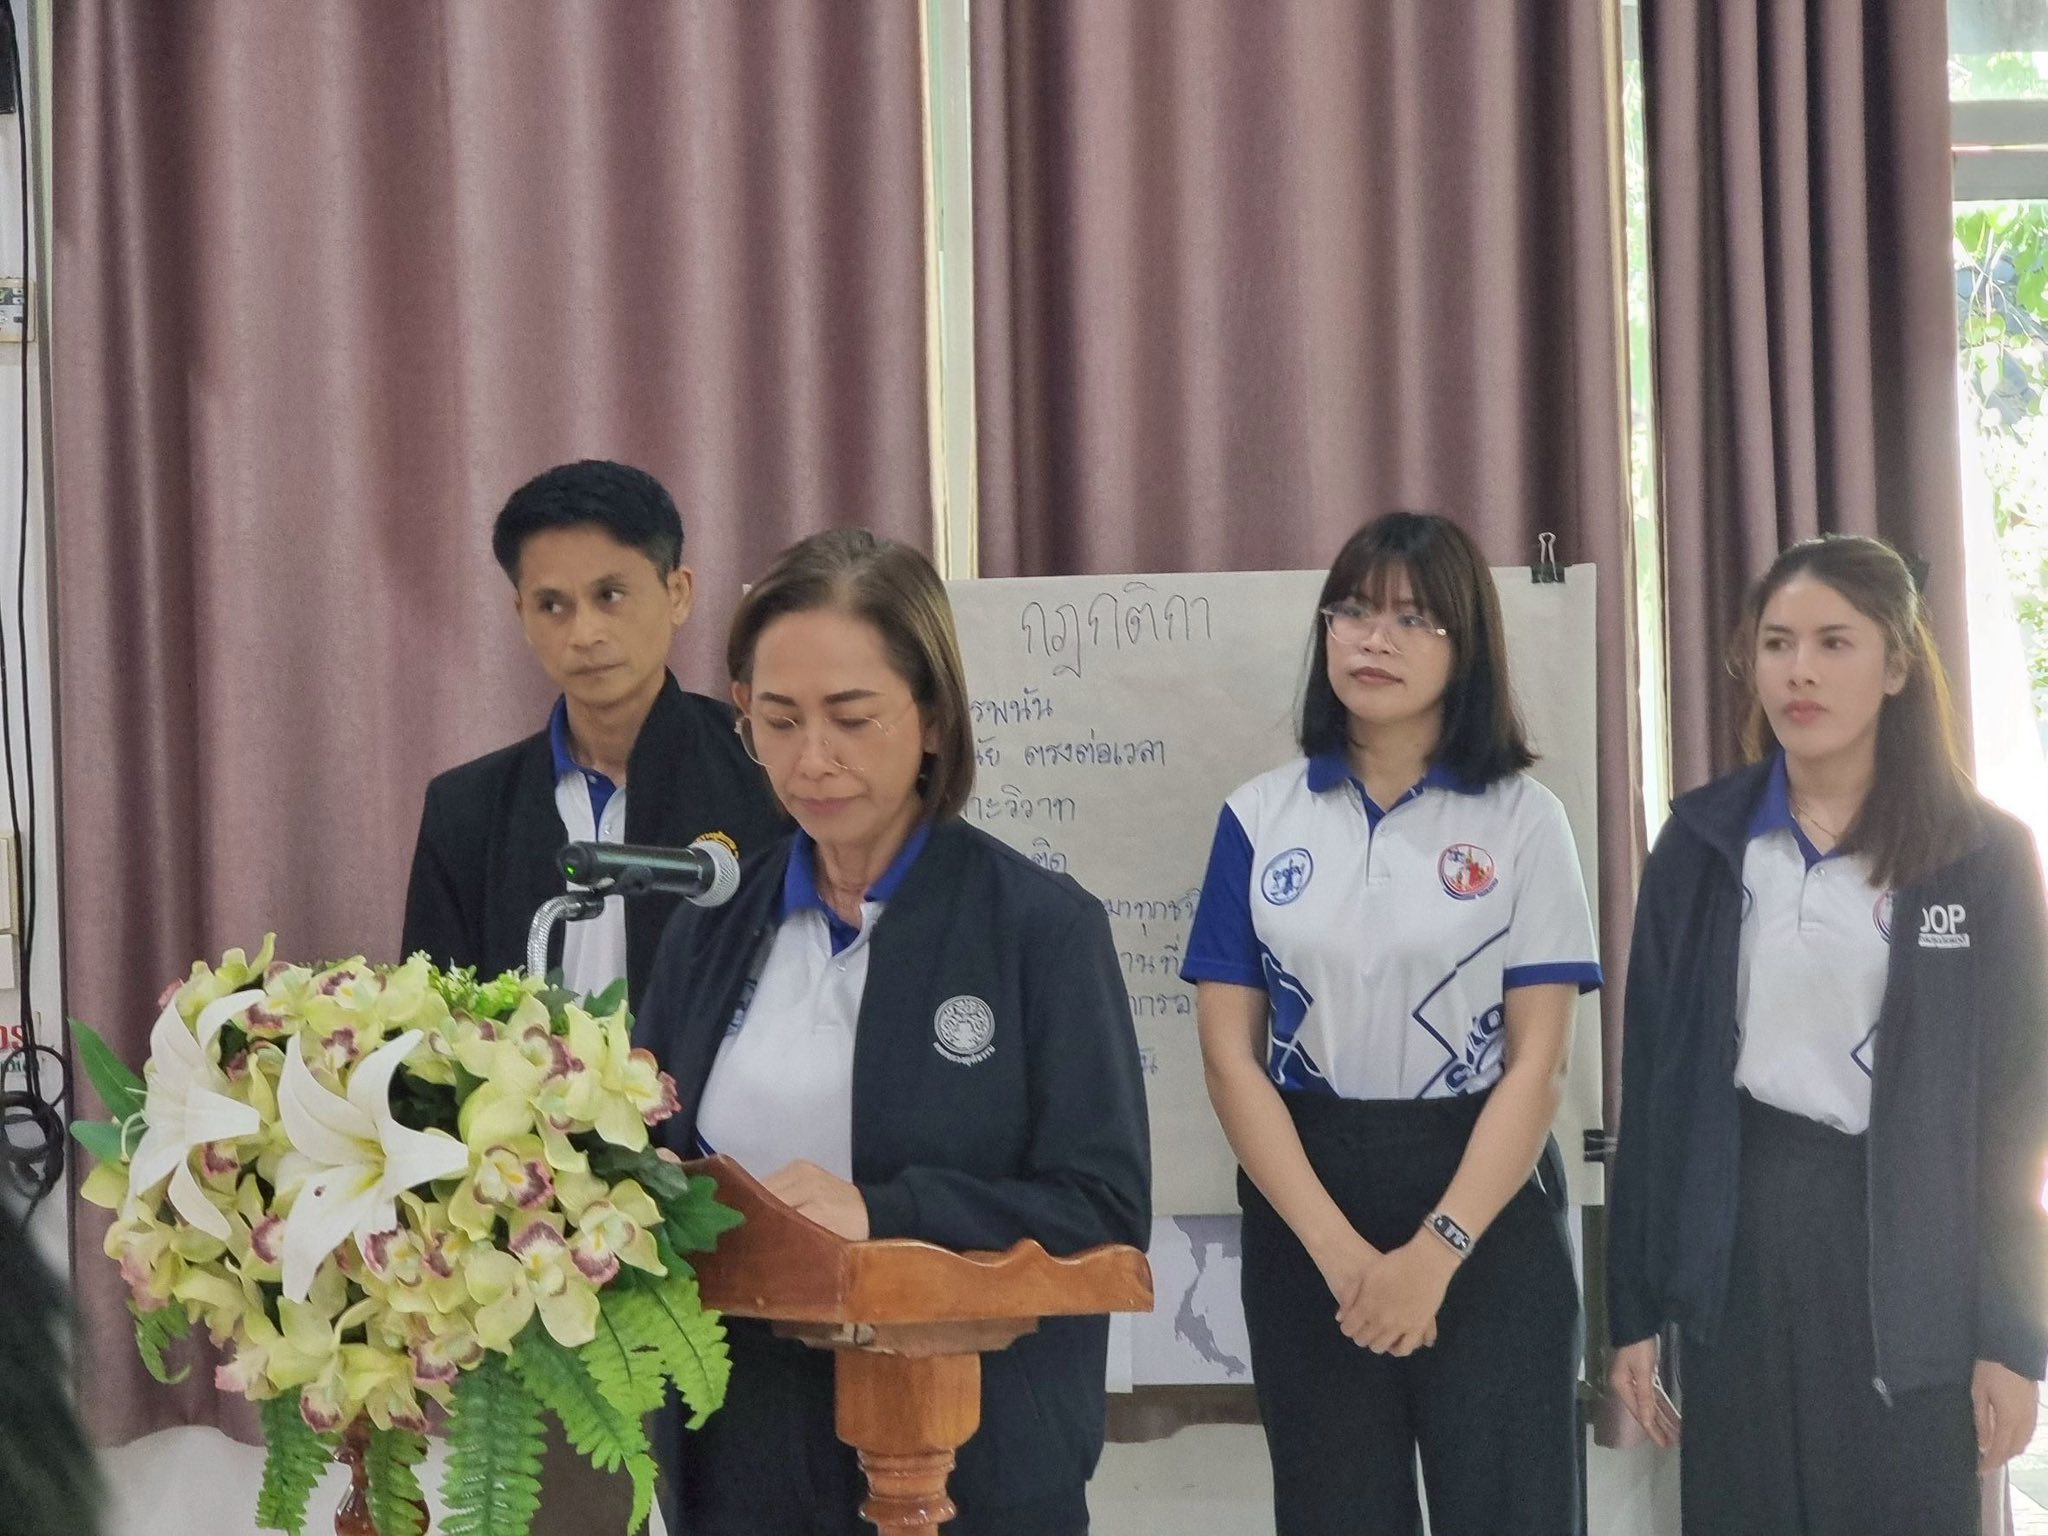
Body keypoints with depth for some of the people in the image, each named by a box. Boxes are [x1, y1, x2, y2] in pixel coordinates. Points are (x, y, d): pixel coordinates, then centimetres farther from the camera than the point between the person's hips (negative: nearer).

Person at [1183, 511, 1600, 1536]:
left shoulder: (1521, 820, 0)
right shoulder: (1260, 818, 4)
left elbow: (1538, 1060, -5)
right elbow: (1230, 1052, -1)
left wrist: (1435, 1252, -15)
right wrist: (1338, 1249, -11)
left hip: (1487, 1205, -1)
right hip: (1305, 1213, 2)